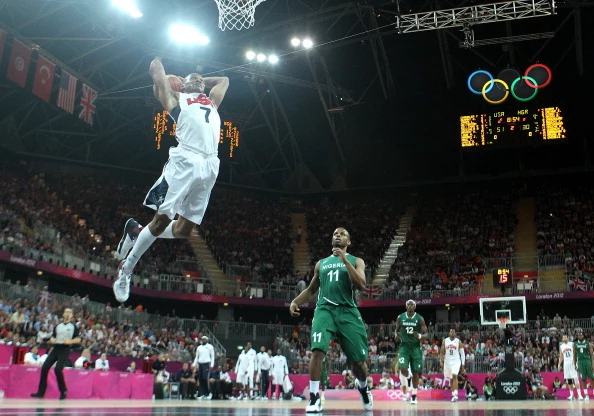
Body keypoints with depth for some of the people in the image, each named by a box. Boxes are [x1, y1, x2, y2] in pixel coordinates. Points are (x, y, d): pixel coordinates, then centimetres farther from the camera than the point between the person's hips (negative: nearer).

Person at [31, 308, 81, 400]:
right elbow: (52, 337, 22)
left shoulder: (73, 326, 3)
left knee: (58, 369, -18)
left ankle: (63, 391, 3)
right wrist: (52, 340, -1)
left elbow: (78, 339, 0)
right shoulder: (58, 326, 16)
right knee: (45, 368, -5)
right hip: (56, 348, 5)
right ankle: (41, 392, 4)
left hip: (65, 349, -5)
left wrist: (69, 341, -17)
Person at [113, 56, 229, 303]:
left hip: (209, 166, 5)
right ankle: (126, 269, 11)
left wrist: (202, 81, 43)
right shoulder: (175, 99, 20)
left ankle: (136, 232, 27)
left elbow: (224, 80, 51)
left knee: (183, 230, 2)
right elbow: (155, 67, 22)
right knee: (162, 219, -7)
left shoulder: (212, 101, 34)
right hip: (185, 161, -5)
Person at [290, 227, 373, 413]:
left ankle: (363, 387, 34)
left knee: (359, 360, 1)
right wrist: (295, 301, 5)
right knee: (317, 350, -23)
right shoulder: (321, 263, 19)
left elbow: (361, 285, -9)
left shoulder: (356, 261, 9)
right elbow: (311, 289, 24)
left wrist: (345, 260, -14)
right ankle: (314, 397, -14)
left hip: (348, 311, -1)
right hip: (324, 309, 1)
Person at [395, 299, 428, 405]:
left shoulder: (420, 319, -4)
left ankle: (414, 396, 18)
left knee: (415, 372, 4)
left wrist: (420, 336, -24)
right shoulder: (400, 317, 1)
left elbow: (426, 334, -1)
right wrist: (397, 336, -7)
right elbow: (397, 330, 15)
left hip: (416, 347, 0)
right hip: (404, 346, 0)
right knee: (403, 369, -18)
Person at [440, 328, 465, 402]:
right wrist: (441, 361, -4)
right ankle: (453, 395, 21)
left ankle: (455, 394, -26)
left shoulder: (458, 341, -1)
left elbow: (462, 353, 1)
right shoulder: (445, 341, 4)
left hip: (456, 361, -3)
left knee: (454, 376, -22)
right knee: (451, 379, 10)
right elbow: (442, 352, 7)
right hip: (447, 361, 3)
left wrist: (463, 364, -3)